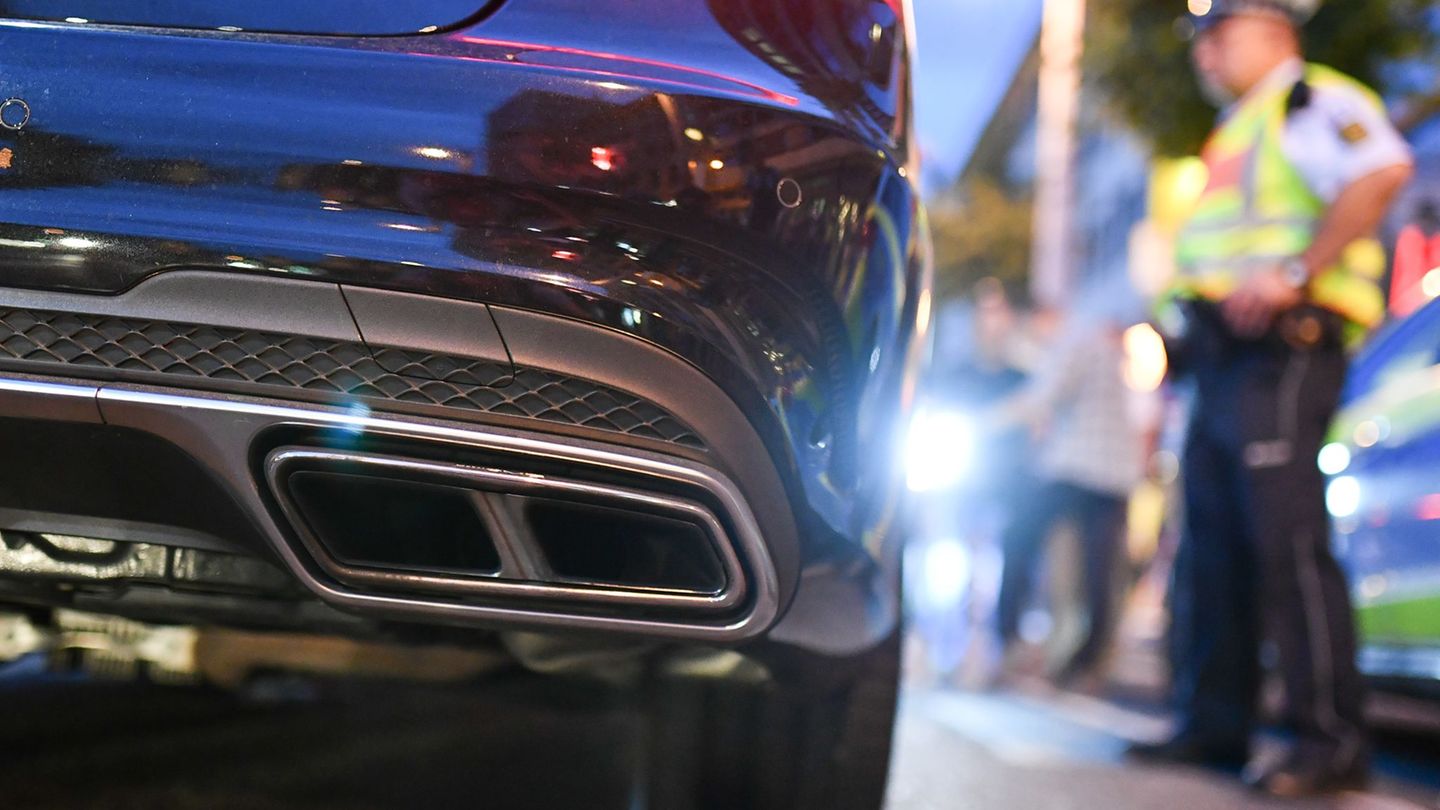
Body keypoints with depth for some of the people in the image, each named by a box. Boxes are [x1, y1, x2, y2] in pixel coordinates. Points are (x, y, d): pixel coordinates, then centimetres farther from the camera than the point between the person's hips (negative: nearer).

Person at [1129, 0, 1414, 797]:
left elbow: (1382, 171, -21)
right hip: (1220, 358, 10)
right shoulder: (1236, 133, 28)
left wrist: (1296, 274, -25)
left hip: (1278, 351, -10)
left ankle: (1331, 739, -12)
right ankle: (1214, 723, 15)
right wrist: (1181, 341, 16)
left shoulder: (1313, 99, -2)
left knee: (1288, 542, -14)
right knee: (1212, 545, 9)